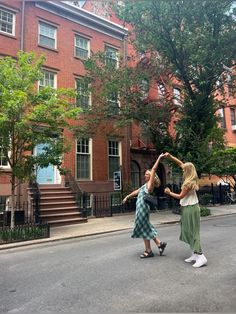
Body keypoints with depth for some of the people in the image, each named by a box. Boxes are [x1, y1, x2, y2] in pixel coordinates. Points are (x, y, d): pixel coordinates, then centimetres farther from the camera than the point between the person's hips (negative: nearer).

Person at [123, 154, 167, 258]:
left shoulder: (150, 184, -6)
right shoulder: (145, 185, 18)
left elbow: (154, 169, -13)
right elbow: (136, 191, 30)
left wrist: (159, 158, -13)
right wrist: (127, 197, 35)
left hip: (143, 208, -9)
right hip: (140, 207, 9)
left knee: (144, 228, 0)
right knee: (145, 228, 14)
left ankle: (148, 251, 11)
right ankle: (160, 243, 20)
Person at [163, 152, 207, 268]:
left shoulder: (189, 183, -19)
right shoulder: (190, 179, 6)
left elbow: (180, 196, -13)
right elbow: (180, 163, 13)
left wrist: (169, 193, 0)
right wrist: (170, 156, 9)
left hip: (190, 208, -9)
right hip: (188, 207, 9)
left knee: (192, 231, -6)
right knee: (189, 231, 12)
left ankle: (201, 257, -5)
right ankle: (195, 254, 18)